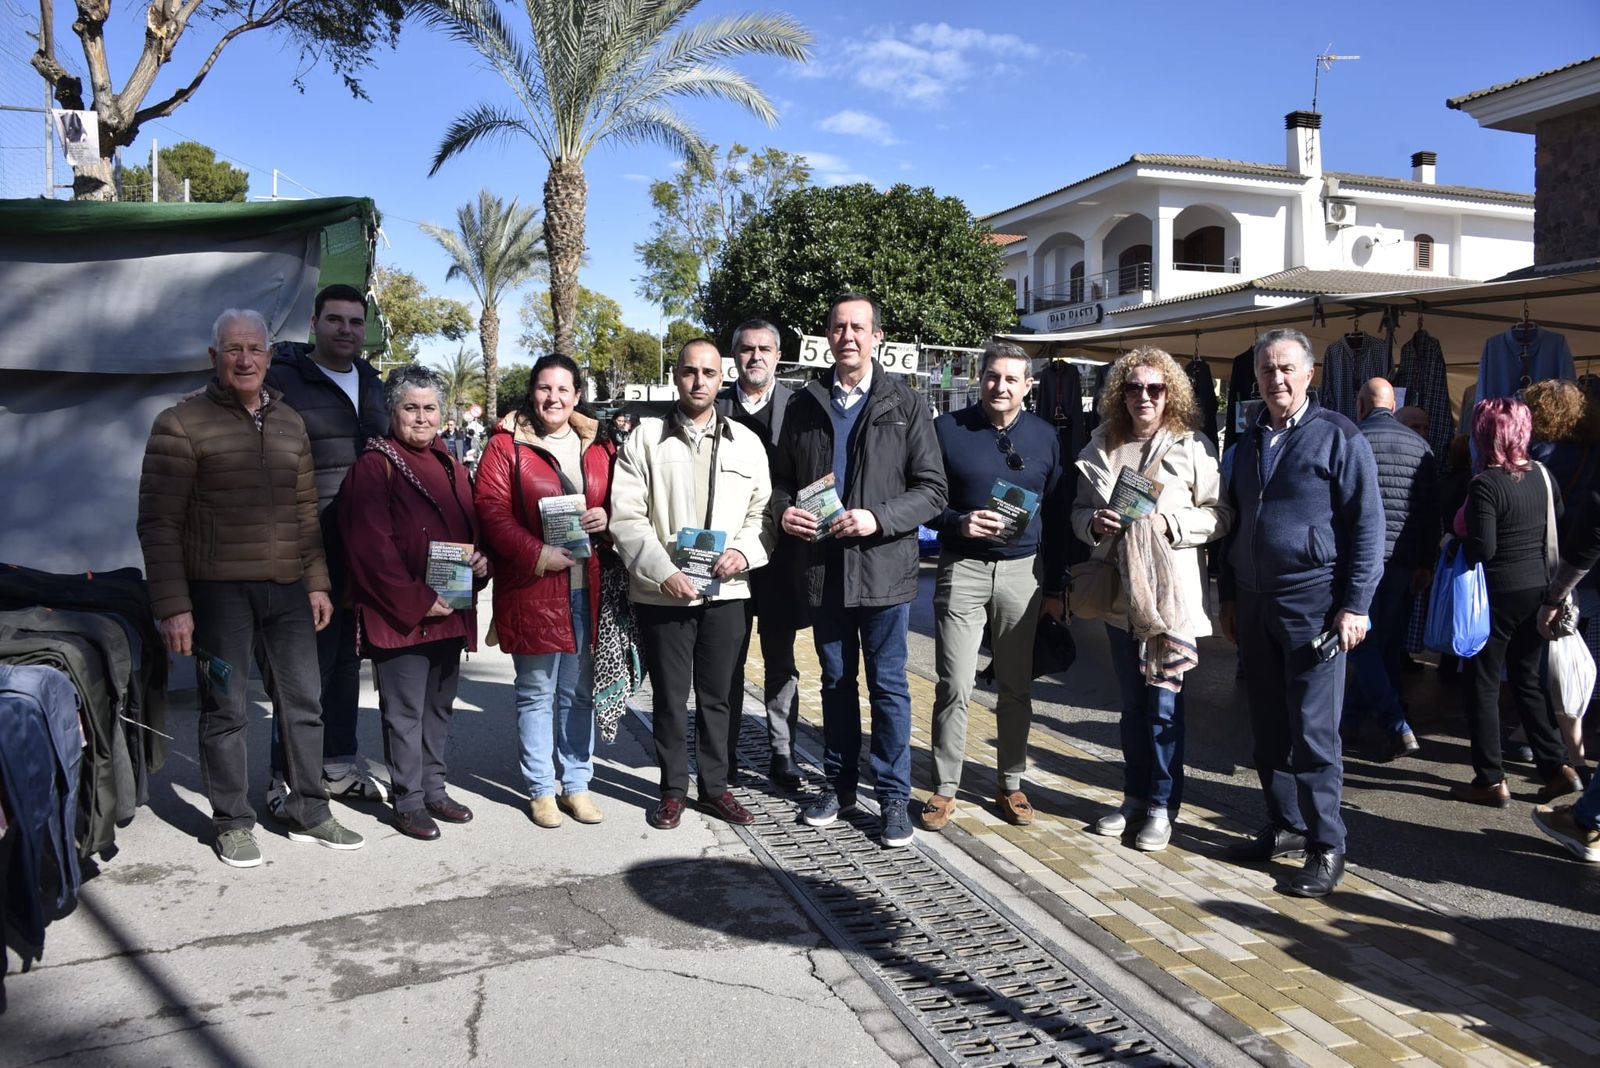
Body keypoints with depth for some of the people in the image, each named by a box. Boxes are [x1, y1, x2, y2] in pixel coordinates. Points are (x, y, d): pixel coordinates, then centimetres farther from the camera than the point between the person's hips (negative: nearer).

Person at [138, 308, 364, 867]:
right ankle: (233, 822, 19)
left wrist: (316, 582, 12)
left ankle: (309, 812, 23)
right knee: (225, 709, 4)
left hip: (288, 588, 5)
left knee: (302, 702, 10)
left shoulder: (290, 423, 12)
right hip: (218, 590, -5)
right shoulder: (182, 423, -5)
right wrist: (173, 606, -13)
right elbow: (159, 523, -8)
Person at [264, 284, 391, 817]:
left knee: (347, 654, 14)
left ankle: (339, 762, 26)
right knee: (309, 658, -4)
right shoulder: (282, 380, -5)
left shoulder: (371, 384, 15)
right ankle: (288, 778, 9)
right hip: (310, 549, -6)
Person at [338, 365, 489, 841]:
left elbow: (470, 525, 21)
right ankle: (408, 801, 14)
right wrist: (416, 601, -18)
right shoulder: (374, 466, -9)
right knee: (405, 712, 2)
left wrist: (481, 557, -1)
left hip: (450, 611, 7)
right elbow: (371, 547, -15)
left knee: (439, 707, 16)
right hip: (400, 617, -7)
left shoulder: (448, 464, 14)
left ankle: (433, 788, 29)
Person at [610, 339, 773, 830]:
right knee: (669, 695, 9)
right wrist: (663, 573, -15)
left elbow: (764, 511, 9)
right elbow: (626, 517, -6)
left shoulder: (746, 442, 8)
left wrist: (745, 551, -11)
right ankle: (673, 788, 23)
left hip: (726, 589, 2)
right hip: (661, 592, -2)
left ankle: (714, 785, 26)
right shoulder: (645, 438, 0)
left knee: (716, 694, 12)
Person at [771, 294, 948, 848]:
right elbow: (783, 477, 15)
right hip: (822, 567, 3)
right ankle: (839, 784, 29)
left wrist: (877, 519, -18)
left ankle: (893, 796, 17)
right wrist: (783, 510, -7)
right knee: (836, 681, 15)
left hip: (883, 566, -3)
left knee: (888, 685, 5)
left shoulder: (905, 404, -1)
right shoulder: (805, 404, 9)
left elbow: (932, 490, -4)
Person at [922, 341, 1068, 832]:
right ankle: (944, 788, 10)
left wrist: (1057, 586, 8)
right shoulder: (948, 429, 0)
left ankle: (1010, 784, 23)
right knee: (954, 686, -3)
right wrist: (959, 522, -18)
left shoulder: (1044, 436, 8)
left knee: (1016, 688, 9)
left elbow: (1056, 515, 11)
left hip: (1024, 571, 2)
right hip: (963, 568, -2)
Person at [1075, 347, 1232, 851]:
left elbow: (1220, 514, -4)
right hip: (1120, 593, 4)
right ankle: (1135, 796, 28)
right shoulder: (1103, 445, 9)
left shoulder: (1193, 446, -4)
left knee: (1164, 703, -1)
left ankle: (1162, 806, 14)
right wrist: (1095, 522, -7)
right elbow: (1079, 509, 14)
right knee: (1132, 702, 15)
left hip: (1172, 594, -4)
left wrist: (1170, 522, -18)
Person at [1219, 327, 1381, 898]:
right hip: (1255, 605, 6)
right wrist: (1228, 597, 16)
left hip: (1313, 604, -6)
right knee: (1268, 726, 11)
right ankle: (1286, 826, 25)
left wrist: (1355, 605, -12)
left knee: (1313, 729, -3)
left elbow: (1367, 525, -7)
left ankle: (1326, 847, 8)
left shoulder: (1339, 437, -5)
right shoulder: (1249, 441, 14)